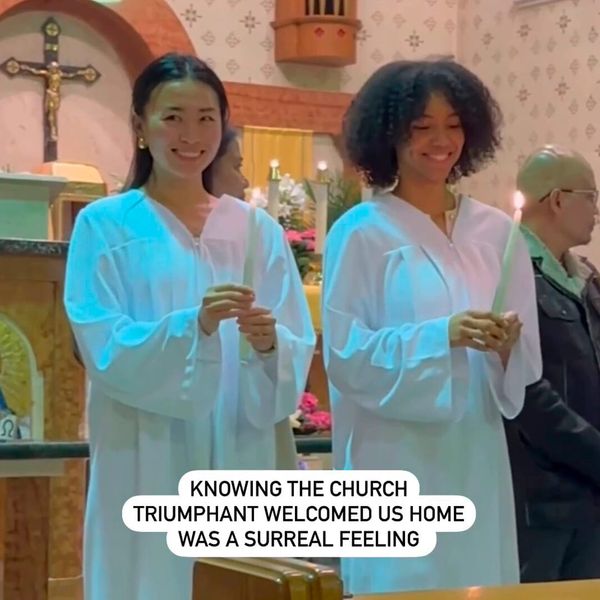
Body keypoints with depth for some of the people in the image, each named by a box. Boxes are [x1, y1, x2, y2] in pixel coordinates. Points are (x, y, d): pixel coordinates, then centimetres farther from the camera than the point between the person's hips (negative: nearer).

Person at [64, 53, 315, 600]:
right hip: (145, 470, -3)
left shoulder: (258, 230, 8)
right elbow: (106, 351, -10)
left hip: (237, 467, 3)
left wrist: (269, 346, -18)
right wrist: (193, 326, -24)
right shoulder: (105, 226, 0)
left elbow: (297, 356, 3)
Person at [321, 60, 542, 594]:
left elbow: (527, 364, 9)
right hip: (395, 461, -4)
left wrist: (506, 346, -13)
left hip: (477, 457, 4)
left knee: (482, 582, 7)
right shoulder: (361, 233, -4)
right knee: (402, 583, -1)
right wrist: (442, 336, -21)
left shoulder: (496, 232, 7)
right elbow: (345, 352, -10)